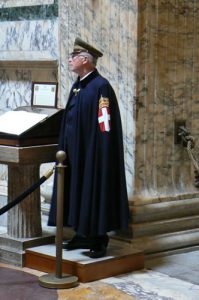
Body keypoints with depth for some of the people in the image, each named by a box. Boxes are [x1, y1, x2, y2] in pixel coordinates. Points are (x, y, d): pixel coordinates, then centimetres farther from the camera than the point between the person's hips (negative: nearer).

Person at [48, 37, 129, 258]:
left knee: (94, 193, -1)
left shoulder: (100, 87, -14)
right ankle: (83, 235, 22)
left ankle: (99, 240, 9)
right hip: (75, 153, 9)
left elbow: (105, 125, -18)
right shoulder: (77, 86, 12)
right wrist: (65, 148, 17)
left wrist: (100, 155, -20)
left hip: (92, 154, -9)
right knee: (77, 192, 12)